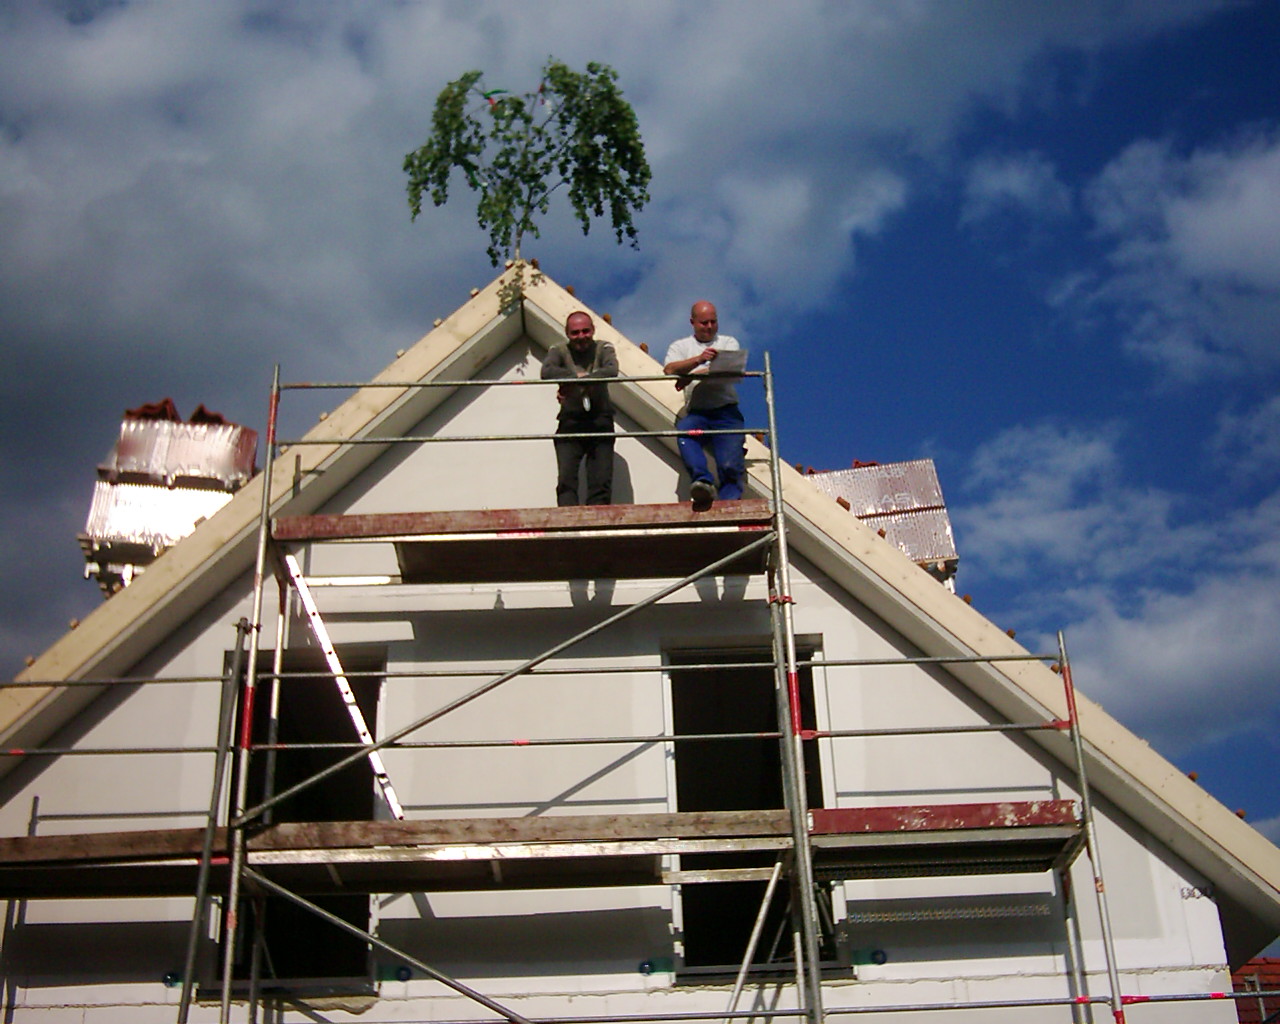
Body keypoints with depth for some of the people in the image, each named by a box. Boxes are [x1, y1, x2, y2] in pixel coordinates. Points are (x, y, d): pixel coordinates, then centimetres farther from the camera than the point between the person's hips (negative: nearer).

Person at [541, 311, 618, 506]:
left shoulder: (603, 349, 4)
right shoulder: (560, 350, 4)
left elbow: (612, 370, -19)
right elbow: (547, 371, -17)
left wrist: (574, 382, -24)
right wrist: (578, 376, -22)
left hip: (600, 422, 0)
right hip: (570, 422, 0)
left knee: (602, 481, -5)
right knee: (566, 479, -13)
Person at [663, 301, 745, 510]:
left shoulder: (728, 342, 19)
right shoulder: (680, 346, 20)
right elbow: (669, 370, -2)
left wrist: (692, 375, -12)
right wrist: (698, 359, -19)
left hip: (726, 410, 0)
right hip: (695, 411, 0)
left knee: (731, 466, -19)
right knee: (684, 430, -36)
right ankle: (703, 482, -48)